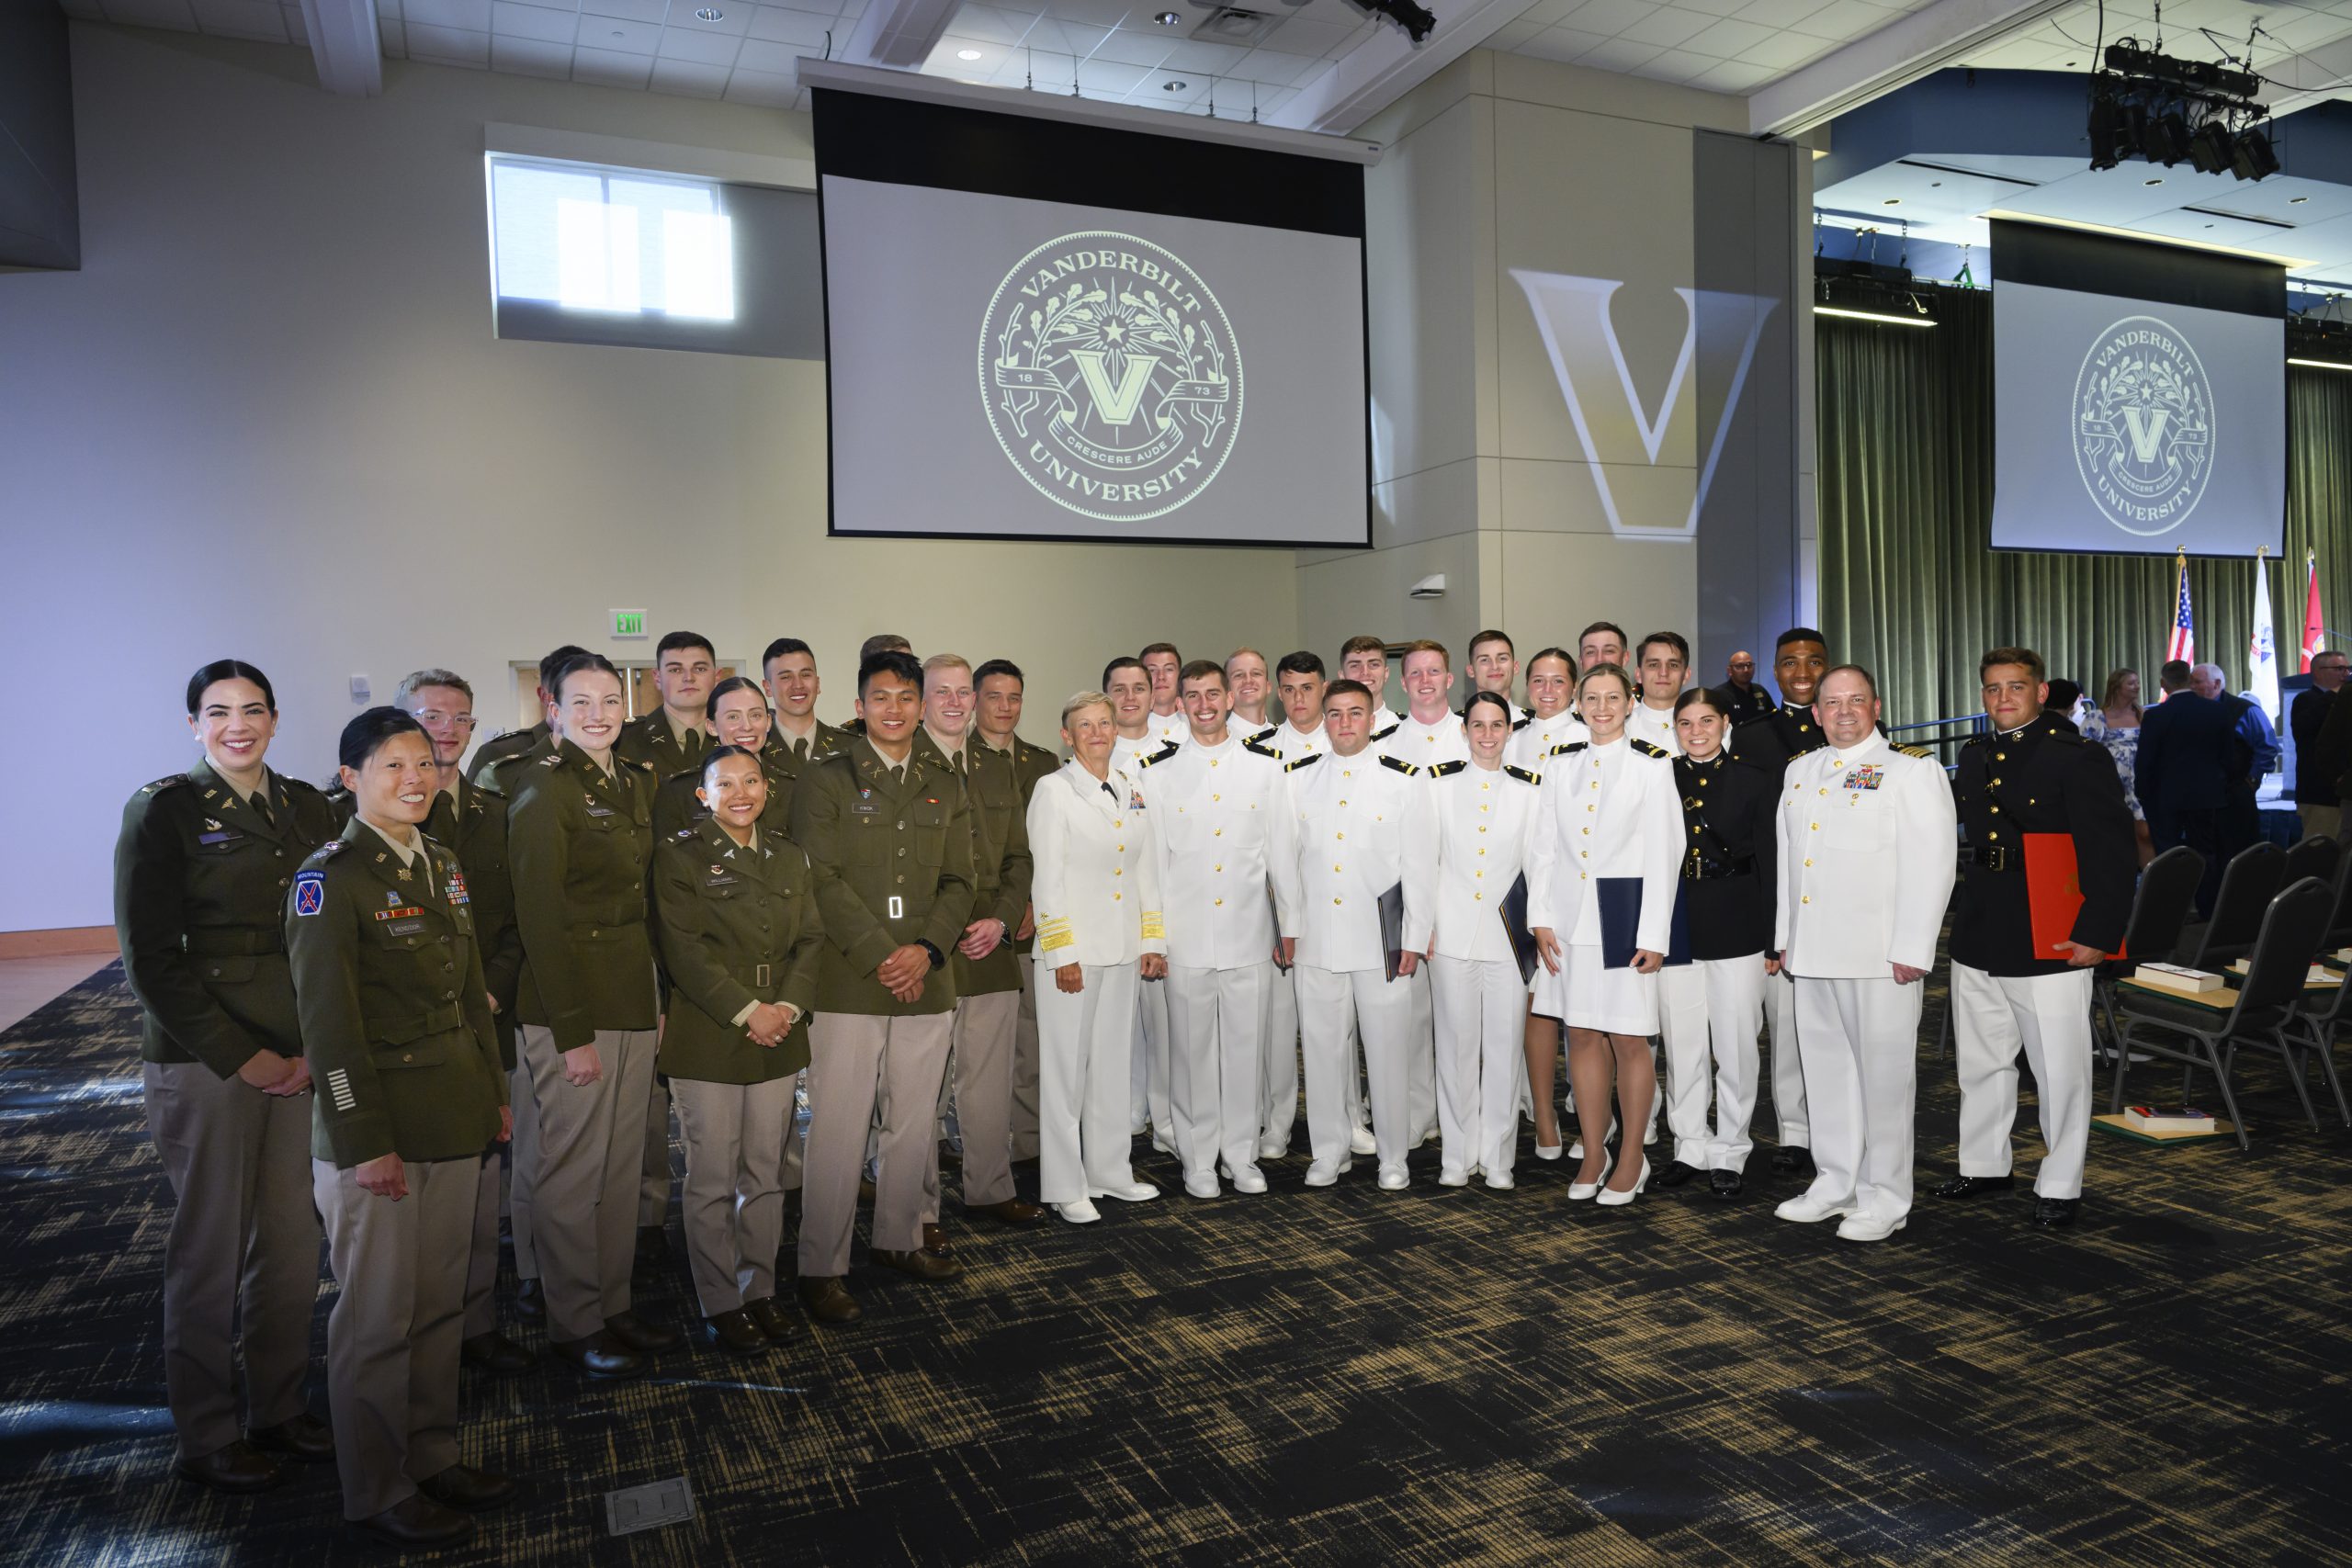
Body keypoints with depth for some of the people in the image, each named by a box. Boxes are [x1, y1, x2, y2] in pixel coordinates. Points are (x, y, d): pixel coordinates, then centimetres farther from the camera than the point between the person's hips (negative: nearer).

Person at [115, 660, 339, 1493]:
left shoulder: (308, 810, 8)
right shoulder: (164, 810, -5)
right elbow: (151, 957, -8)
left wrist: (317, 1047, -2)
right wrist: (240, 1055, -11)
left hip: (302, 1058, 4)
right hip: (205, 1061, -4)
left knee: (293, 1240, 10)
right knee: (210, 1250, 6)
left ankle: (280, 1408, 27)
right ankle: (204, 1435, 22)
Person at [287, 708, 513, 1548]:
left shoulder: (441, 866, 10)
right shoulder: (330, 879, -13)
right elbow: (327, 1021, -16)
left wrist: (495, 1094, 15)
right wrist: (366, 1143, -17)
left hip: (453, 1124, 7)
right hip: (376, 1130, -7)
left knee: (441, 1304, 16)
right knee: (378, 1318, 6)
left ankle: (431, 1456, 31)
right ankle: (378, 1494, 21)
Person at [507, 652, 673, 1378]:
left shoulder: (636, 782, 11)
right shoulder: (544, 788, -10)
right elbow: (540, 917, -15)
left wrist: (656, 991, 9)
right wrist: (571, 1031, -17)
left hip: (633, 998, 7)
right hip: (572, 1004, -7)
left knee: (623, 1164, 13)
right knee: (573, 1168, 3)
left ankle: (614, 1307, 26)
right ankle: (573, 1324, 18)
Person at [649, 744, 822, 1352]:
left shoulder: (789, 856, 12)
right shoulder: (680, 854, -3)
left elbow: (809, 939, 9)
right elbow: (684, 947, -11)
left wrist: (788, 1006, -8)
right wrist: (746, 1011, -16)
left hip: (779, 1037, 5)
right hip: (707, 1038, -4)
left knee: (766, 1172, 11)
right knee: (713, 1178, 3)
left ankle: (760, 1289, 24)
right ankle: (720, 1303, 16)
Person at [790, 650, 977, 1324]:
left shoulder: (945, 789, 15)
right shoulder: (824, 781, 1)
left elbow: (958, 882, 9)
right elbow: (822, 881, -8)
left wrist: (926, 950, -7)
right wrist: (881, 955, -14)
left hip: (926, 982, 5)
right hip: (847, 983, -4)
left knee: (914, 1123, 12)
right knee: (838, 1130, -2)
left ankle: (899, 1239, 29)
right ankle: (821, 1269, 9)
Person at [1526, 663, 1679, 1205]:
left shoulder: (1651, 765, -2)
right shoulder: (1560, 766, 9)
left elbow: (1661, 854, -5)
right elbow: (1543, 846, 9)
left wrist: (1653, 935, -10)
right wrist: (1541, 918, 0)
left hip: (1623, 915, -3)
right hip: (1569, 916, 4)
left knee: (1629, 1039, 2)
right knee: (1582, 1036, 8)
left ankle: (1632, 1159, 15)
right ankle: (1594, 1155, 19)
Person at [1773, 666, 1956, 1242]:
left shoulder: (1910, 770, -2)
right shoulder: (1800, 772, 17)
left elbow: (1930, 865, -9)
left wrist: (1911, 950, -14)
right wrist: (1785, 936, 16)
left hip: (1880, 955, -6)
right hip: (1812, 952, 6)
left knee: (1882, 1072, 0)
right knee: (1826, 1066, 12)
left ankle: (1884, 1199, 11)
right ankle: (1836, 1183, 25)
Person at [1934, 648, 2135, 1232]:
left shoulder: (2079, 757, -9)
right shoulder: (1974, 755, 10)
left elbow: (2114, 853, -12)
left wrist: (2097, 933, -17)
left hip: (2050, 944, -6)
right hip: (1976, 940, 7)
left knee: (2060, 1071, 3)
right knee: (1980, 1062, 17)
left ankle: (2059, 1186, 17)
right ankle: (1984, 1165, 32)